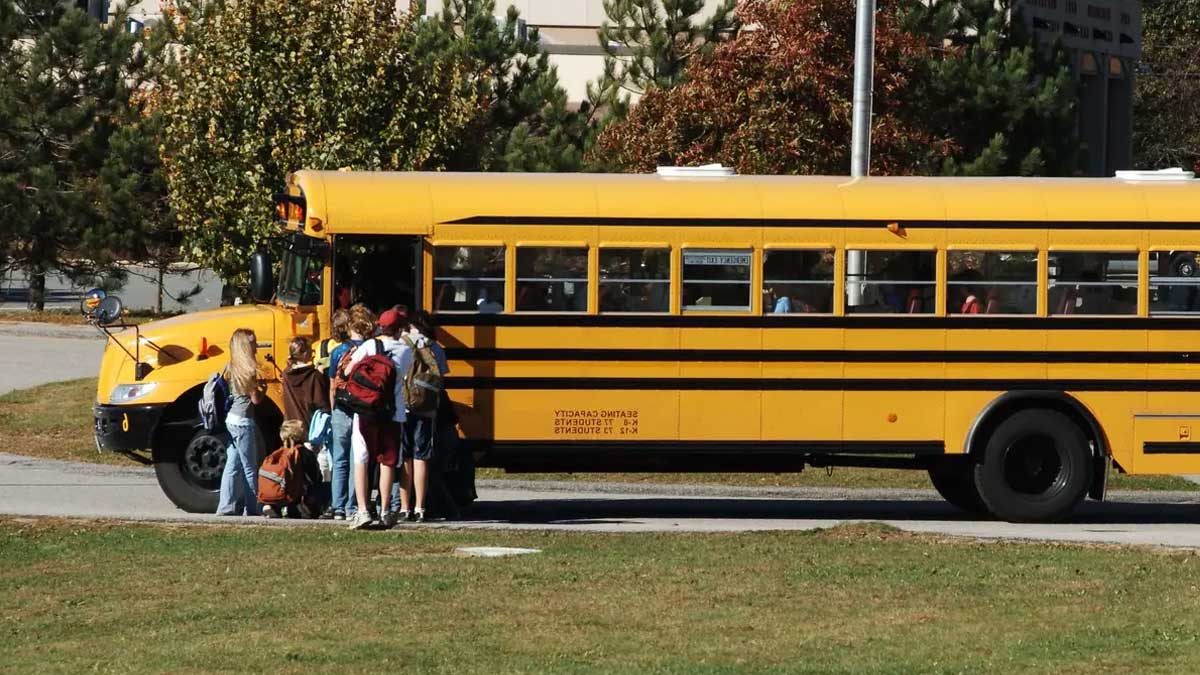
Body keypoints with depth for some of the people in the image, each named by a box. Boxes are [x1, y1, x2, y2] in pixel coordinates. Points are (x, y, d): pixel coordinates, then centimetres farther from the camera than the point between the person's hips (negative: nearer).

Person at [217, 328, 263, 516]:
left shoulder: (232, 367, 9)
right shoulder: (248, 369, -14)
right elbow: (255, 399, -13)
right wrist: (263, 389, 5)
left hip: (231, 419, 8)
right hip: (244, 421, -8)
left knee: (233, 465, 10)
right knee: (249, 468, 0)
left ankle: (225, 507, 8)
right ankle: (251, 509, 4)